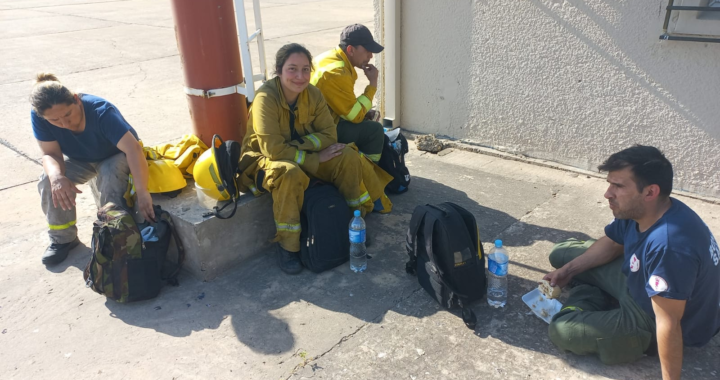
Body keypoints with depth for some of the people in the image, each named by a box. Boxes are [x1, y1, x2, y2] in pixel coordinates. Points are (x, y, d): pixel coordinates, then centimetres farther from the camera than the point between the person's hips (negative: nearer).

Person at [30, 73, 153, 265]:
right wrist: (57, 176, -47)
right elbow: (51, 154, -21)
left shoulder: (101, 111, -39)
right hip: (80, 160, 4)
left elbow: (133, 148, -49)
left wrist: (142, 193, -60)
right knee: (48, 182, -20)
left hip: (115, 157, -4)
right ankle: (63, 238, 2)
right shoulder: (38, 117, -26)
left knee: (109, 175, -35)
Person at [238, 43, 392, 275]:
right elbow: (273, 148, -30)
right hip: (265, 159, -5)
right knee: (290, 173, -39)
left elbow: (329, 134, -9)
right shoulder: (266, 98, -25)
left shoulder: (313, 94, -9)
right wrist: (315, 159, -26)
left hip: (303, 154, 6)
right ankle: (287, 247, -23)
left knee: (348, 156, -14)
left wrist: (296, 145, -24)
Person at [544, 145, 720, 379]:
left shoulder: (668, 246, -42)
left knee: (562, 331, -19)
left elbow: (668, 324, -35)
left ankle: (583, 309, 8)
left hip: (653, 321, -8)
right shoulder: (636, 211, -13)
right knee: (561, 254, 11)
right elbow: (610, 245, 9)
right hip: (638, 284, 8)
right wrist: (568, 269, 1)